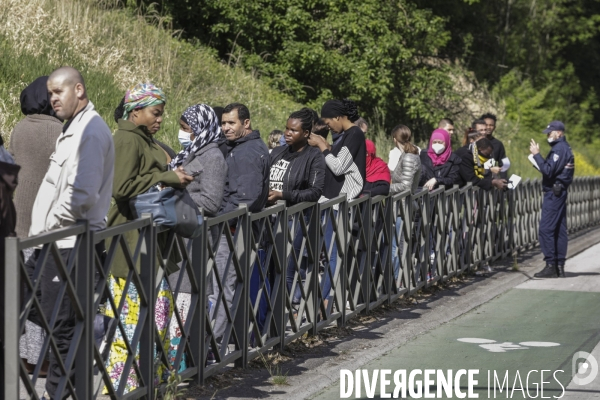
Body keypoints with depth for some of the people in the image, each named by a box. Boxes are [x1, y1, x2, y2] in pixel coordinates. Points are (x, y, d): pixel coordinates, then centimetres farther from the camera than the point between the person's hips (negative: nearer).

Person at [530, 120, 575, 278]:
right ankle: (560, 266, 10)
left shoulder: (559, 149, -13)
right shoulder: (565, 148, 18)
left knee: (546, 229, -11)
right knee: (559, 230, 9)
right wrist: (539, 161, 7)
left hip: (553, 193, -11)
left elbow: (549, 171, -21)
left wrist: (536, 154, -16)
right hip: (560, 192, 11)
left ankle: (550, 265, -13)